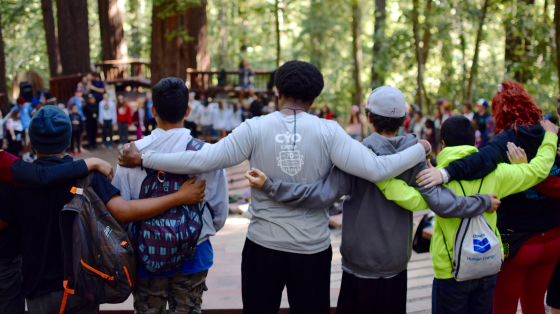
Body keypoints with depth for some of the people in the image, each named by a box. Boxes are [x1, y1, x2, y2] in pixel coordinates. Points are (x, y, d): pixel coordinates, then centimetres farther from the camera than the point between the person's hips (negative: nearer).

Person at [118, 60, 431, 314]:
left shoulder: (256, 128, -9)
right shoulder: (328, 131, -9)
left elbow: (202, 159, -12)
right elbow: (375, 169, -13)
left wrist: (142, 158, -4)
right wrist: (420, 150, 2)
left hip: (264, 246, 0)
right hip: (313, 249, 0)